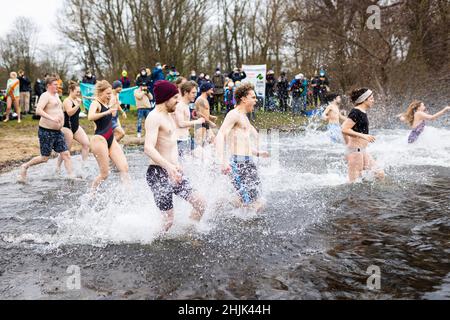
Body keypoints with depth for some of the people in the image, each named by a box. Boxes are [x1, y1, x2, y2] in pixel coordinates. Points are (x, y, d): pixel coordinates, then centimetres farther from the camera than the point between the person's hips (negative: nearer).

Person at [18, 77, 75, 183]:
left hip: (58, 131, 8)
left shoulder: (56, 95, 15)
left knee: (66, 154, 0)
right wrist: (51, 118, -36)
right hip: (46, 131, -8)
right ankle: (25, 166, 22)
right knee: (44, 158, 0)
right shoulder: (46, 96, -11)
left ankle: (71, 176, 0)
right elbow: (38, 110, -25)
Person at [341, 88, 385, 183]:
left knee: (380, 175, 9)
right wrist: (363, 136, -24)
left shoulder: (363, 112, 14)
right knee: (355, 182, -6)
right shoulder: (356, 112, -14)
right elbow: (344, 130, -22)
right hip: (356, 149, -10)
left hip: (362, 150, 10)